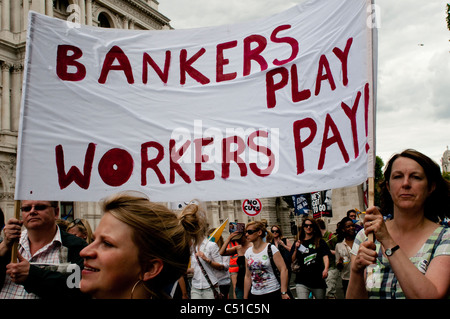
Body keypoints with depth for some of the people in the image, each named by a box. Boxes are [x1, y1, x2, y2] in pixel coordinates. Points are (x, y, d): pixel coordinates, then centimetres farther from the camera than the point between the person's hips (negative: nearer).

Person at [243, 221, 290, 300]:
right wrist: (245, 297, 9)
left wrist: (284, 293, -16)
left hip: (273, 293, -4)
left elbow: (283, 270, -11)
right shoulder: (248, 252, 6)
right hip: (254, 295, 4)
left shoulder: (271, 248, -8)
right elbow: (248, 276, 10)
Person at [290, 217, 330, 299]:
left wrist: (325, 269, -26)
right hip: (302, 281, 0)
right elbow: (292, 261, 8)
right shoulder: (298, 243, 10)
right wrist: (296, 249, -7)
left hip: (318, 280, 0)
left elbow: (325, 256, -8)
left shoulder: (320, 242, 6)